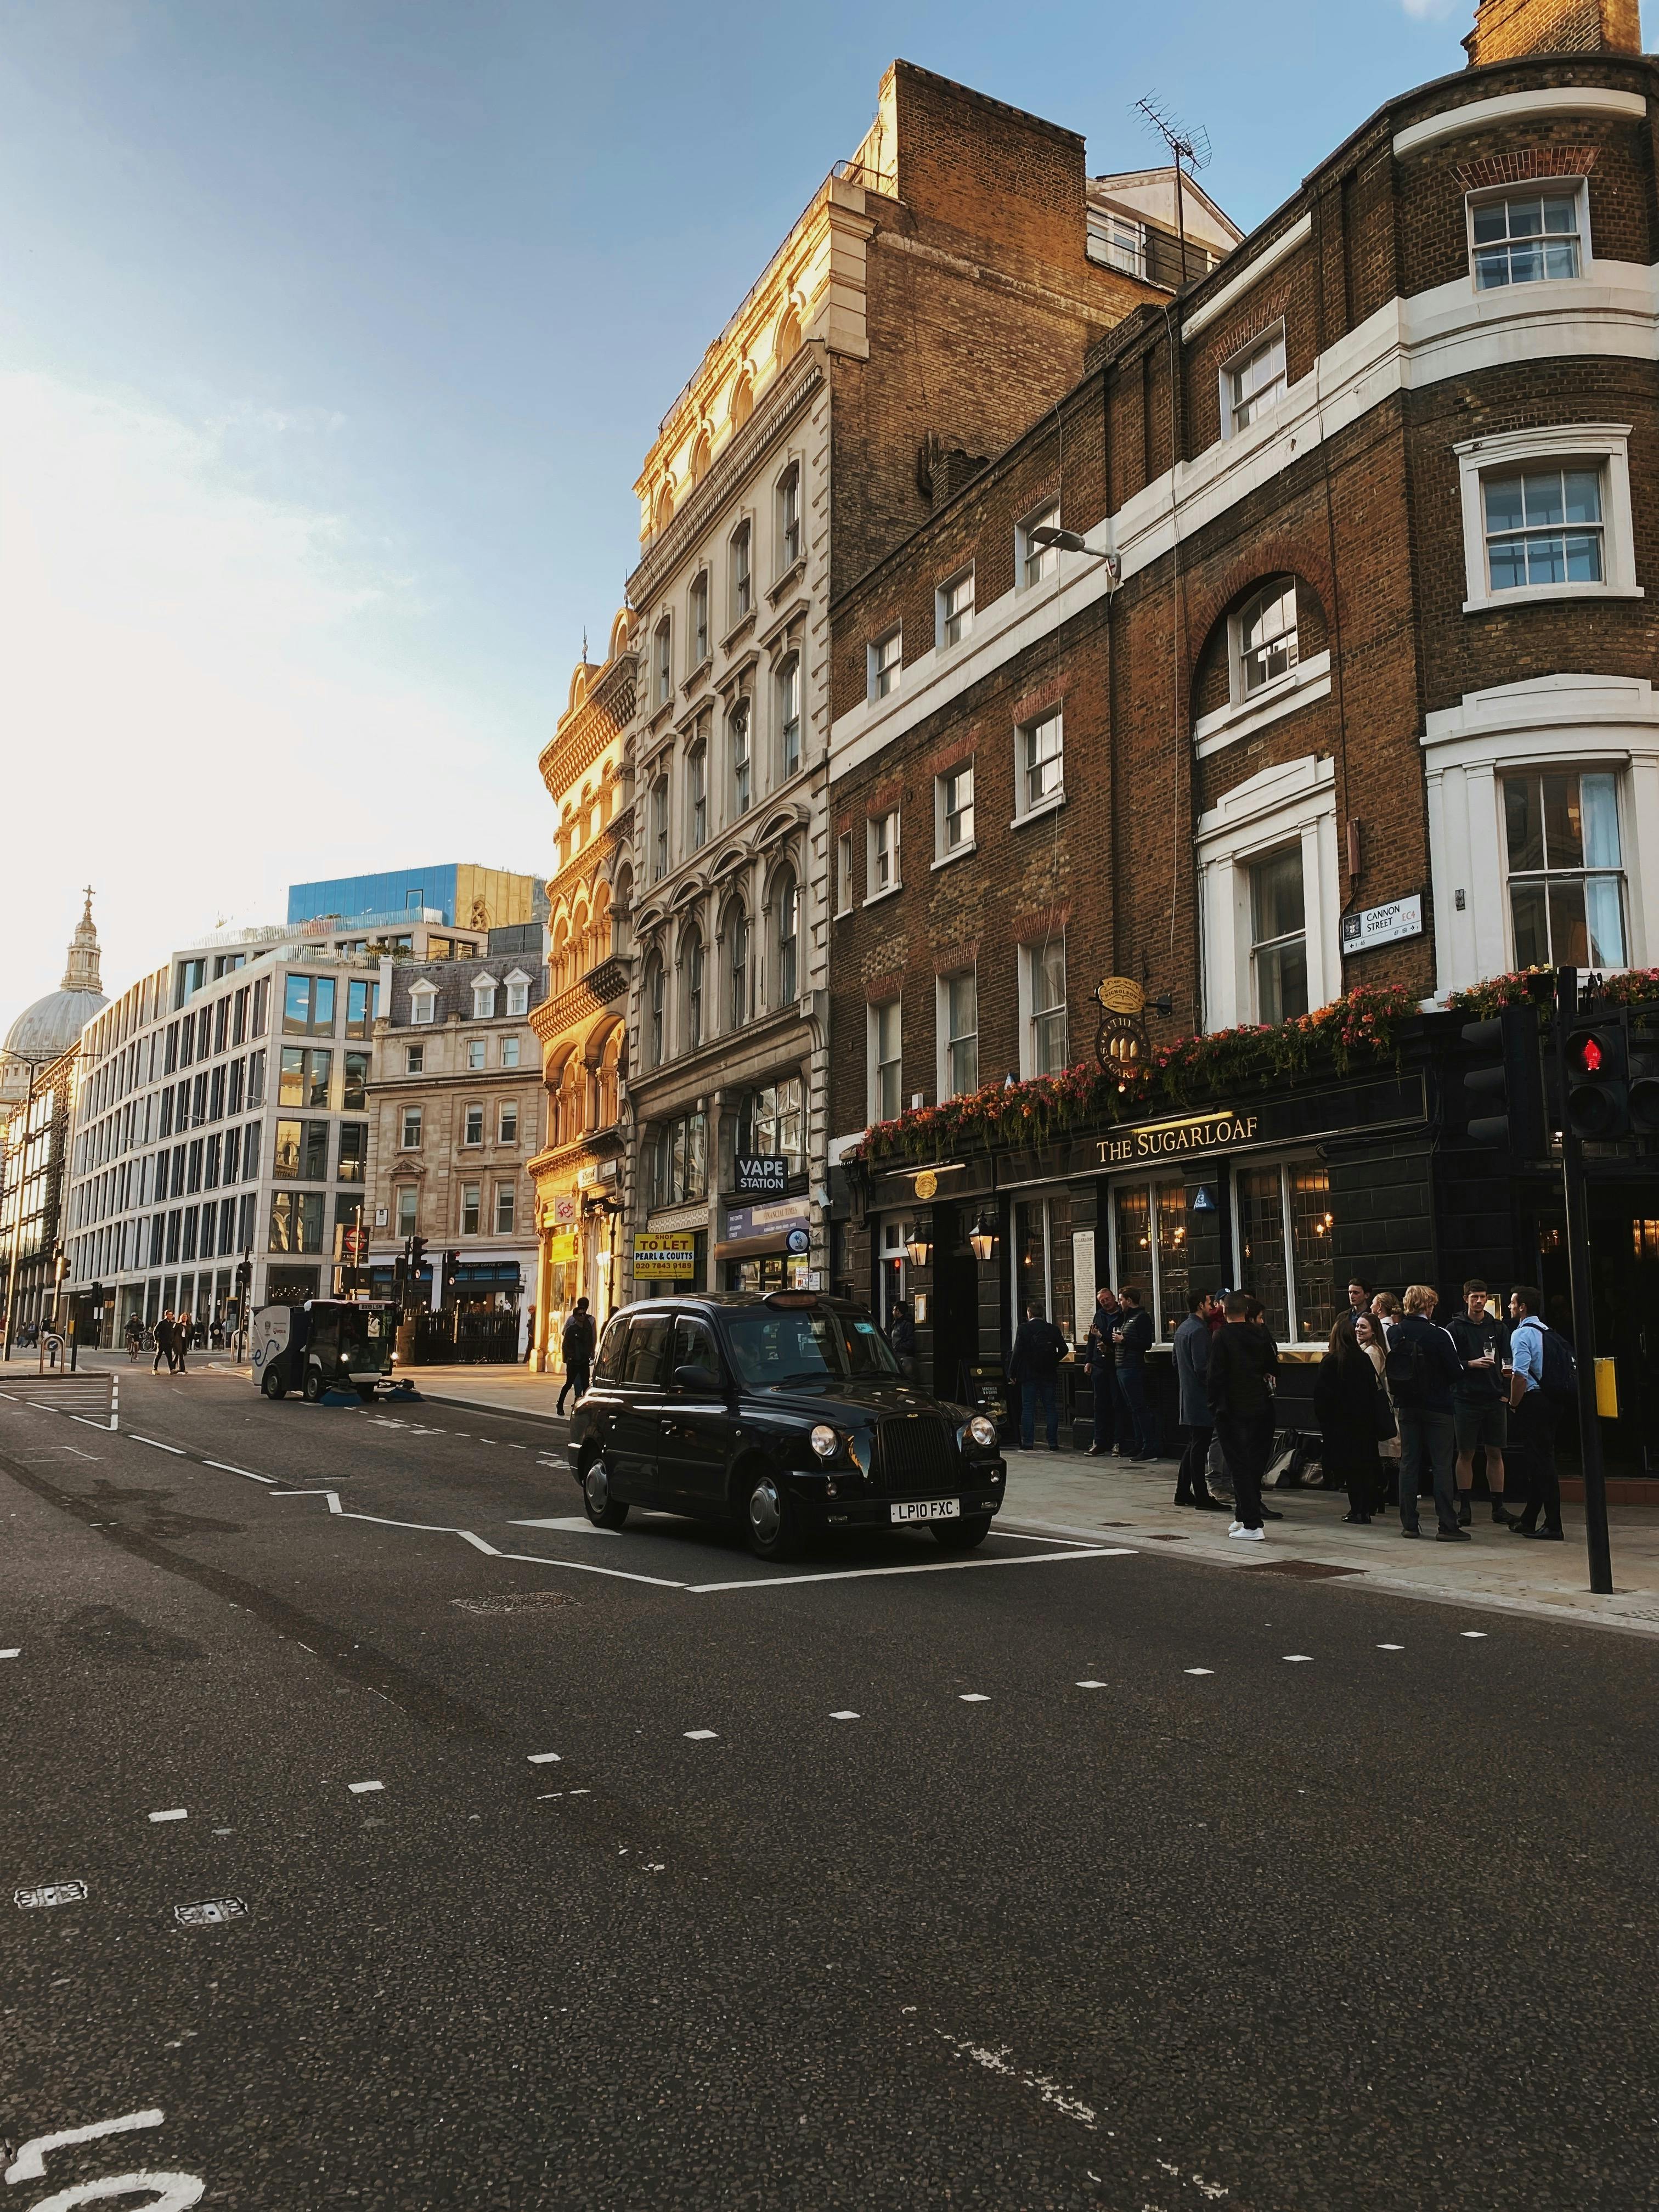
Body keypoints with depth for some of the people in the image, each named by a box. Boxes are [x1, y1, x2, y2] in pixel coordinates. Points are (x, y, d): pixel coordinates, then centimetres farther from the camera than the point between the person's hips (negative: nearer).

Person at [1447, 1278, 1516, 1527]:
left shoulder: (1498, 1327, 10)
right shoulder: (1455, 1328, -1)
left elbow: (1507, 1362, 10)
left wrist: (1505, 1392, 0)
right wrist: (1471, 1364, -17)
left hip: (1495, 1399, 3)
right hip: (1466, 1399, -3)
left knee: (1495, 1453, 6)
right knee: (1466, 1453, 2)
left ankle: (1498, 1507, 14)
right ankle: (1464, 1508, 7)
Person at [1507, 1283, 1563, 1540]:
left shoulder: (1522, 1334, -12)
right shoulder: (1547, 1332, 14)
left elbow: (1520, 1375, -21)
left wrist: (1513, 1405, -11)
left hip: (1532, 1402, -9)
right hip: (1550, 1401, 9)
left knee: (1539, 1463, -5)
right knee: (1542, 1461, 13)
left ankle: (1553, 1526, -5)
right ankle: (1528, 1521, 23)